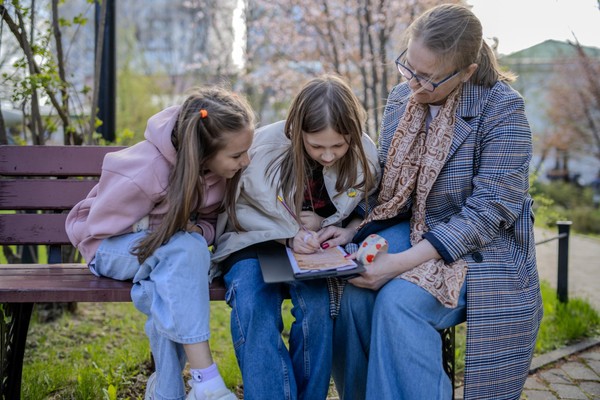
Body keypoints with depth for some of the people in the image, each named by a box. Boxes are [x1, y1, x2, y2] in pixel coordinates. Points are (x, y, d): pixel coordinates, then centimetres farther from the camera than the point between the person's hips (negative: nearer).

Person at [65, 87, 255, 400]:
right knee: (185, 250, -36)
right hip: (111, 243, -5)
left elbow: (209, 220, 2)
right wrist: (181, 234, -21)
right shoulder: (145, 171, -31)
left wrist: (196, 230, -23)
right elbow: (96, 229, -17)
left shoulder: (224, 169, -14)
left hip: (176, 248, 5)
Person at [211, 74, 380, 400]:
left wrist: (348, 231, -15)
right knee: (254, 307, -32)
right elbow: (240, 208, -5)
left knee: (317, 304, -30)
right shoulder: (266, 145, -18)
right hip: (256, 242, -1)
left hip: (317, 251, 2)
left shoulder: (364, 155, -10)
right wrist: (289, 235, -21)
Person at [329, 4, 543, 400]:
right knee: (356, 293, -23)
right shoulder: (402, 97, 2)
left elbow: (489, 210, -21)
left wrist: (404, 262, -28)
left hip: (483, 250, -5)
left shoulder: (502, 108, -16)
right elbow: (389, 188, 9)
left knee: (399, 300, -29)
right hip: (416, 231, 5)